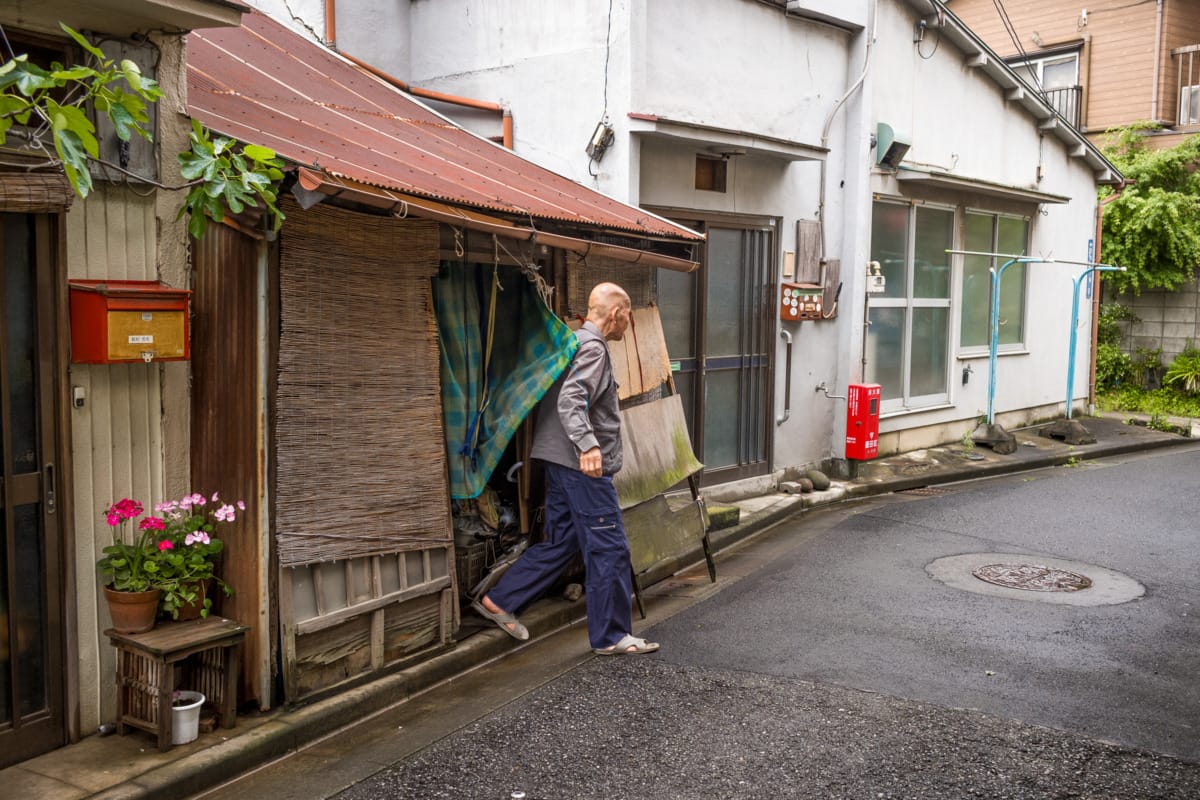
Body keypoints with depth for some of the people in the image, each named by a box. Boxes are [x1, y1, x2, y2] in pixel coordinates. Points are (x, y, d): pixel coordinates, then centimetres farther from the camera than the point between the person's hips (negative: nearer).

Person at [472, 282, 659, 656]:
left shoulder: (576, 342, 18)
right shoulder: (592, 347, -13)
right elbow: (571, 401, -27)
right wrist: (587, 444, -40)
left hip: (563, 462, 10)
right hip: (586, 466, -10)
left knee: (560, 543, 16)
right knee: (609, 548, -2)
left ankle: (499, 601, 18)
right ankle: (611, 636, 6)